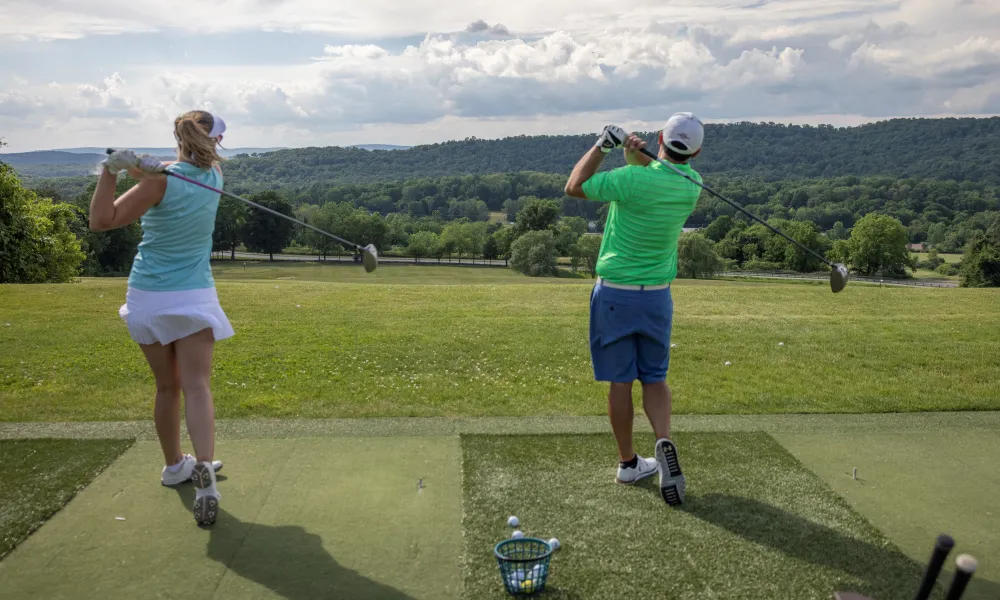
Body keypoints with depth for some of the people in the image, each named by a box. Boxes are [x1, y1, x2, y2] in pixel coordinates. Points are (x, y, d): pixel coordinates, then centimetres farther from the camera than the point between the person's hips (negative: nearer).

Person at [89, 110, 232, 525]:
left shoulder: (161, 181, -11)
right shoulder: (213, 174, 0)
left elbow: (101, 222, -10)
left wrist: (111, 170, -14)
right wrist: (141, 165, -9)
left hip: (148, 299, 0)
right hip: (193, 297, 0)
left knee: (167, 387, 13)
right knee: (197, 386, -8)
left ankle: (174, 466, 29)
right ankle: (203, 472, -25)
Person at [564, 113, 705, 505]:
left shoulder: (633, 180, -19)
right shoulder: (691, 185, -3)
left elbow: (574, 187, -6)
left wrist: (602, 145, -1)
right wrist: (636, 153, -11)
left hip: (615, 293, -3)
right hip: (657, 295, 3)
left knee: (620, 381, 7)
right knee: (655, 377, 16)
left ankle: (629, 463, 18)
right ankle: (665, 441, -8)